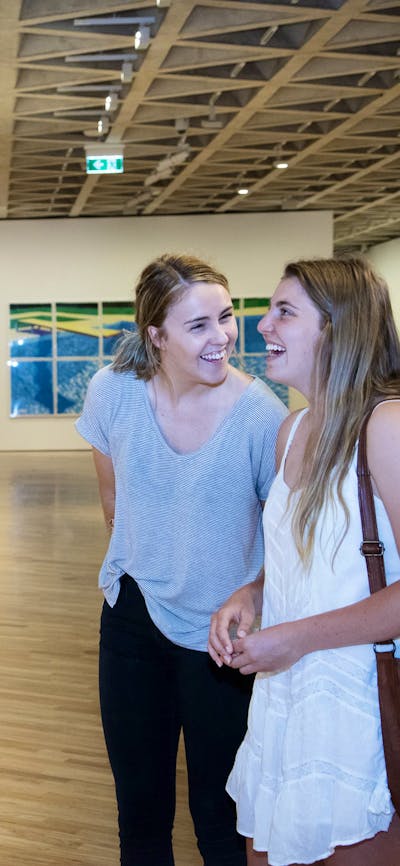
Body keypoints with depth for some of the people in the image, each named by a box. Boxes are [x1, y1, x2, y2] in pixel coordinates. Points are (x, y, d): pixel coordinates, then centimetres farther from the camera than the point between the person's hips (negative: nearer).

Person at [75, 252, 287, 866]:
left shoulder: (263, 414, -20)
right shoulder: (114, 392, -10)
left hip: (220, 636, -3)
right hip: (133, 615, 3)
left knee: (219, 815, 13)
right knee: (140, 806, 21)